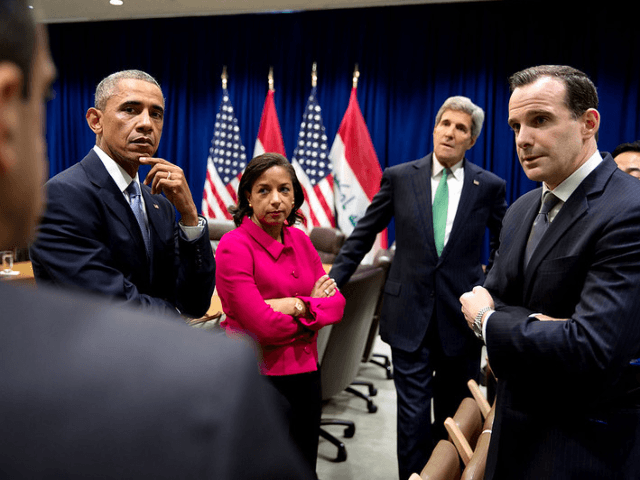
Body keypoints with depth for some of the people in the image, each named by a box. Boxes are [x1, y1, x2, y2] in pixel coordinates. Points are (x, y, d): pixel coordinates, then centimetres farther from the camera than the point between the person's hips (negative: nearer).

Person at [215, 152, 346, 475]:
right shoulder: (234, 246, -13)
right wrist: (313, 305, -7)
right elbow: (262, 325, -20)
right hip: (258, 375, -6)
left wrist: (297, 306, -16)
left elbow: (337, 302, 1)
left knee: (304, 468, 18)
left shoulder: (299, 240, 6)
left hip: (304, 373, 6)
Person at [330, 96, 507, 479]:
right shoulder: (400, 177, 0)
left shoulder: (489, 186, 0)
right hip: (410, 314, -1)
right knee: (413, 414, 4)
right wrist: (333, 282, 0)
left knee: (455, 415, 15)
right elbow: (362, 236, 4)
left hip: (461, 315, 1)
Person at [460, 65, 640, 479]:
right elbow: (486, 301, 2)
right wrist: (534, 323, -20)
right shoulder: (522, 209, 5)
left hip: (585, 447, -6)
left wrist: (489, 320, -15)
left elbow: (592, 352, -29)